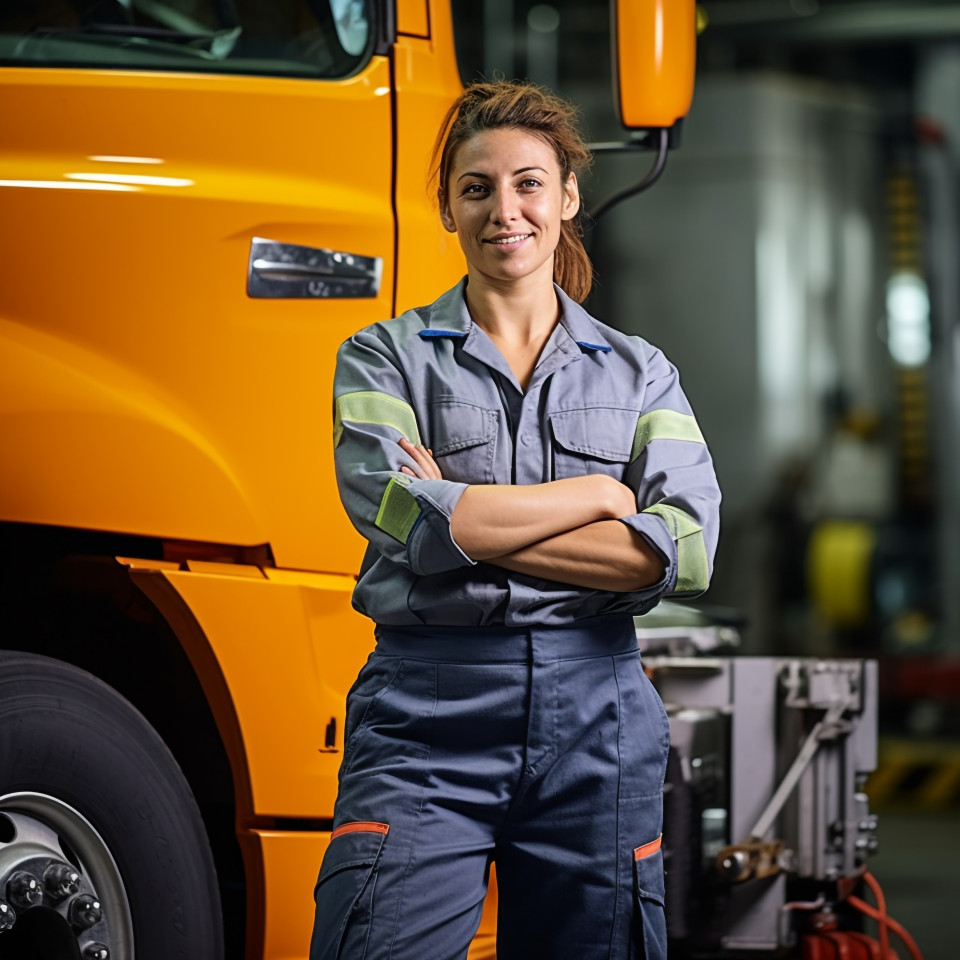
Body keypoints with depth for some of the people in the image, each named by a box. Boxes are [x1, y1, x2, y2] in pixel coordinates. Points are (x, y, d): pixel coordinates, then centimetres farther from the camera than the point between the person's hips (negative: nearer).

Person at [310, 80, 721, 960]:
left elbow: (686, 548, -5)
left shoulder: (641, 373, 11)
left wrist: (470, 522, -10)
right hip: (428, 718, -2)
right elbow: (407, 520, -13)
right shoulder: (385, 357, 5)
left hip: (598, 718, 2)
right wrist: (600, 493, -5)